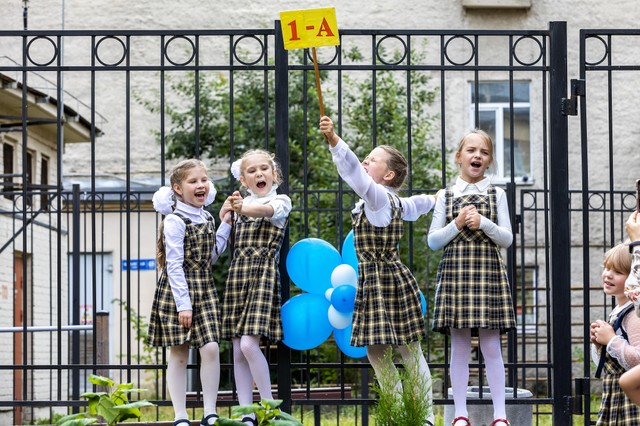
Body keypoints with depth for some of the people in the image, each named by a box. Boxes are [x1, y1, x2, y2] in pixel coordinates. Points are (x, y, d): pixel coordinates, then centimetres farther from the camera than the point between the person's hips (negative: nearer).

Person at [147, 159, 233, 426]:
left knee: (210, 349, -7)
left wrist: (224, 225, 11)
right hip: (176, 292, -6)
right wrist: (183, 304, -17)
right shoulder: (175, 221, -11)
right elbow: (174, 265, -14)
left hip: (204, 292, 6)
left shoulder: (207, 218, 11)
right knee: (179, 354, 0)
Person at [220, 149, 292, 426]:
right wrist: (228, 212, 7)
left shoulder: (281, 201, 0)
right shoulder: (240, 203, 16)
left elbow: (267, 210, -25)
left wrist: (243, 208, -43)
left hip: (263, 274, -6)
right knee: (238, 350, 2)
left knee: (249, 344, -18)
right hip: (237, 275, 6)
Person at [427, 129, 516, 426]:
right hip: (455, 273, 0)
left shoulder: (496, 194, 8)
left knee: (491, 346, -2)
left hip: (489, 273, 0)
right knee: (459, 346, 1)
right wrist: (457, 225, -7)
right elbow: (433, 241, 7)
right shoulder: (446, 196, 8)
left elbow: (507, 239, 5)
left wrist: (484, 223, -11)